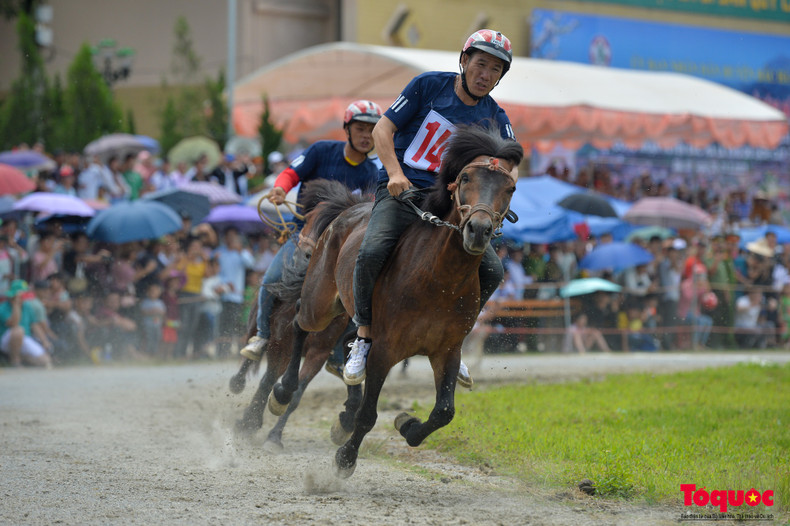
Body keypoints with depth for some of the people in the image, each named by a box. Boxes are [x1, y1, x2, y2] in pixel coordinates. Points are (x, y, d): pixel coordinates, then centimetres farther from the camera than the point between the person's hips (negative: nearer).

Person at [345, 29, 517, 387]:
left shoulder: (494, 118, 7)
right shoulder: (429, 85, -1)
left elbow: (509, 165, 0)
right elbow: (383, 129, -3)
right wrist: (394, 173, -19)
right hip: (401, 189, -4)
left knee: (491, 270, -13)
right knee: (372, 252, -32)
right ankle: (364, 336, -12)